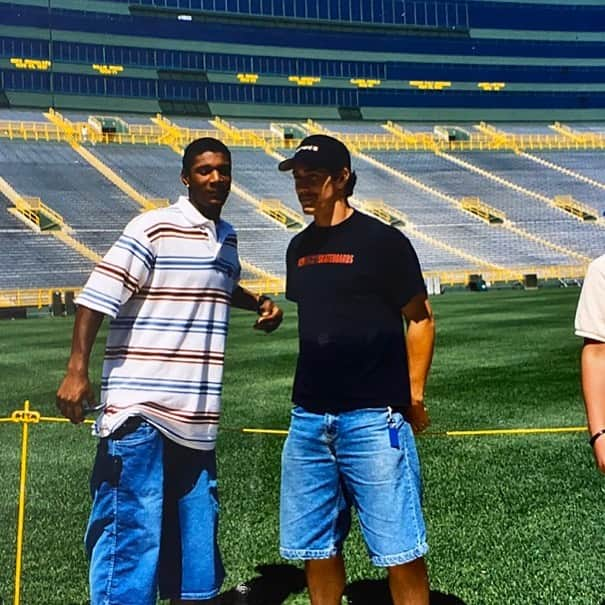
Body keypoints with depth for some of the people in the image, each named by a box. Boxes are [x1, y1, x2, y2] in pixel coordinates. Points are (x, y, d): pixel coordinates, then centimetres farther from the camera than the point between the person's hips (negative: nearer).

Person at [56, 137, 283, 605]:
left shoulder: (227, 238, 13)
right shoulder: (154, 229, -10)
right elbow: (97, 297, -14)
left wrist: (260, 303, 15)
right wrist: (78, 370, -20)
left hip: (195, 415, 7)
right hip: (141, 408, -7)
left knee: (196, 528, 15)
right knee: (131, 528, -4)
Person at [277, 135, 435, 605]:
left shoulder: (382, 240, -6)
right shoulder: (300, 247, 12)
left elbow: (420, 319, -4)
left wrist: (414, 397, -7)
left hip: (373, 418, -6)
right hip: (308, 417, 7)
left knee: (401, 550, -1)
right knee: (315, 546, 13)